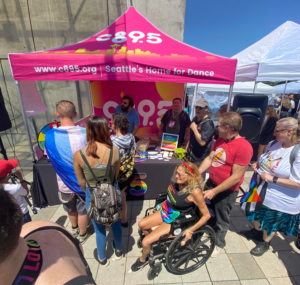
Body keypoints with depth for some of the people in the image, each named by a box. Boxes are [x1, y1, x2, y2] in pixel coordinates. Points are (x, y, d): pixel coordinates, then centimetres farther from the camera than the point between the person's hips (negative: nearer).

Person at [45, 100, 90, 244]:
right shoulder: (85, 133, -22)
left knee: (70, 209, 30)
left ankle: (75, 228, 57)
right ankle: (82, 234, 46)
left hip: (64, 182, 2)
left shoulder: (50, 136, -18)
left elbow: (50, 158, -2)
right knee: (83, 210, 23)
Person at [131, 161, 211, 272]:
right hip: (165, 212, 7)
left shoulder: (195, 191, -32)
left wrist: (190, 230, -19)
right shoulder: (177, 181, -15)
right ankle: (152, 243, 39)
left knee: (145, 242, -7)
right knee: (141, 224, 10)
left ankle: (143, 260, 29)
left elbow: (207, 215, -21)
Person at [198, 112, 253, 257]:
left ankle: (218, 243, 42)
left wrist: (214, 191, -21)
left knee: (221, 219, 16)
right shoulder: (220, 140, -1)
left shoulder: (244, 147, -26)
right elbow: (209, 158, 4)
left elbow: (236, 177, -25)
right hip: (211, 183, 7)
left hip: (226, 190, -7)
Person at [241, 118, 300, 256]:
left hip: (279, 200, -6)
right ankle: (256, 231, 57)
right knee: (257, 213, 28)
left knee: (271, 223, 19)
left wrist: (272, 178, -27)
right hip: (260, 189, 6)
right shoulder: (273, 144, -5)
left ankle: (265, 242, 46)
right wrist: (257, 164, -4)